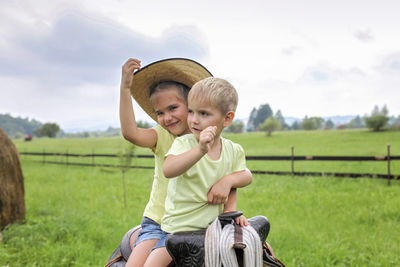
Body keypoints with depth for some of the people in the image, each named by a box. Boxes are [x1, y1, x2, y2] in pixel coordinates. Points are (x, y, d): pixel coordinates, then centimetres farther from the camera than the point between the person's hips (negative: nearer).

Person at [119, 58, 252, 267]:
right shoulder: (162, 137, -4)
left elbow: (246, 174, -6)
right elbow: (130, 132, -23)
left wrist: (228, 180, -28)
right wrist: (125, 88, -30)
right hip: (158, 224, 0)